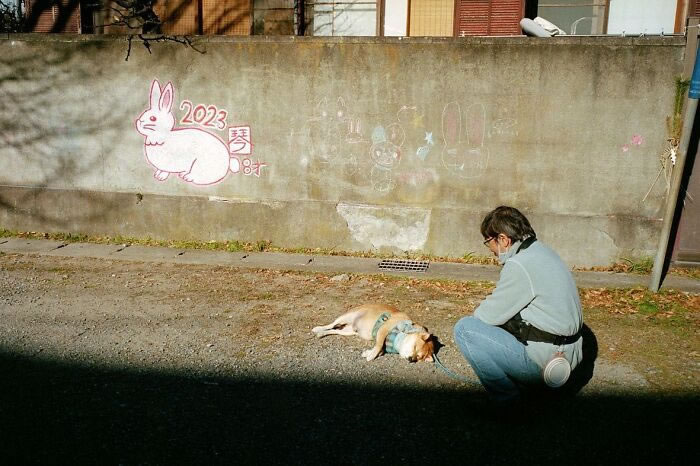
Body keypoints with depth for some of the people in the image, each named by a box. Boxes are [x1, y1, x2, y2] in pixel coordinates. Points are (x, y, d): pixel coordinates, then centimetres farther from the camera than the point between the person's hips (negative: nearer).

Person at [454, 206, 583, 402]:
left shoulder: (520, 266, -20)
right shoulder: (543, 252, 10)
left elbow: (489, 315, -12)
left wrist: (478, 314, 8)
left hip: (543, 361, -10)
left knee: (465, 328, -11)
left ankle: (507, 398, -3)